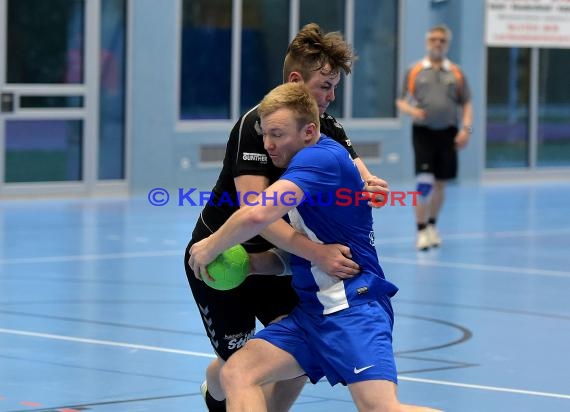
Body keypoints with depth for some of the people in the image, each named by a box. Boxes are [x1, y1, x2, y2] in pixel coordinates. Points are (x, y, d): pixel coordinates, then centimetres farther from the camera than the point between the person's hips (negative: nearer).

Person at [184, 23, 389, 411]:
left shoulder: (328, 128, -6)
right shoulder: (256, 126, -27)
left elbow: (359, 173, -14)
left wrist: (371, 187, -40)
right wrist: (316, 253, -48)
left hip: (269, 258, 6)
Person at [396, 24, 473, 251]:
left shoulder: (456, 73, 8)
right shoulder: (414, 71, 4)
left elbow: (466, 104, 9)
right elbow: (401, 101, 5)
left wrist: (466, 128, -5)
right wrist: (411, 110, -16)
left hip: (448, 133, 2)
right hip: (423, 131, -2)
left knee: (440, 183, 9)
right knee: (424, 181, -12)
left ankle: (432, 226, 28)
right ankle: (421, 231, -4)